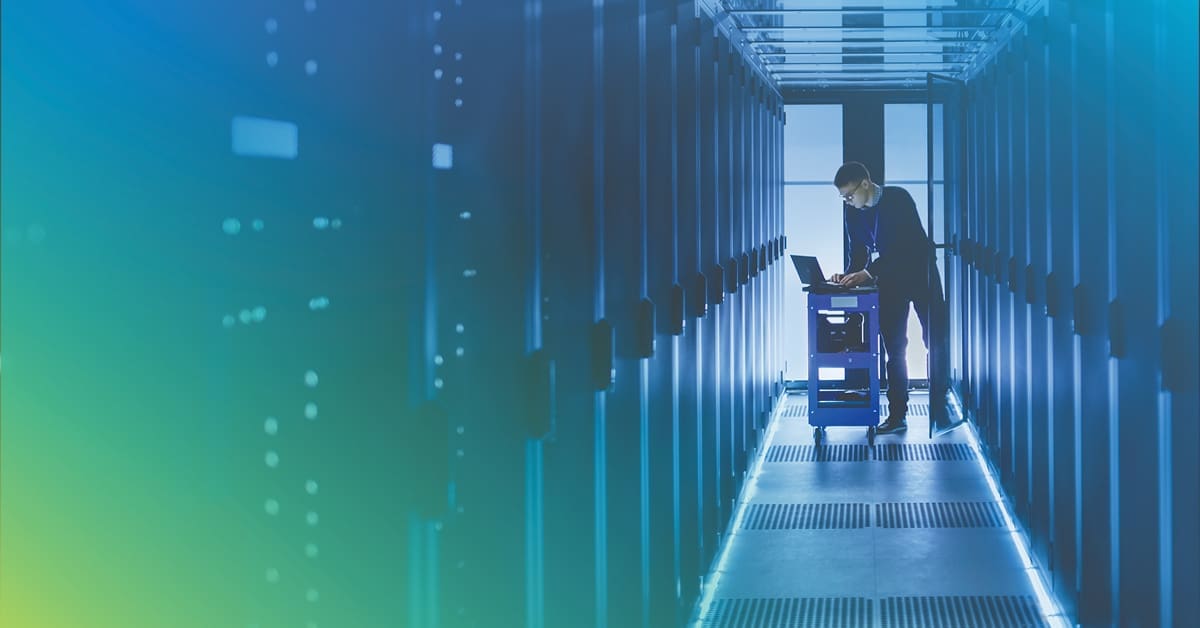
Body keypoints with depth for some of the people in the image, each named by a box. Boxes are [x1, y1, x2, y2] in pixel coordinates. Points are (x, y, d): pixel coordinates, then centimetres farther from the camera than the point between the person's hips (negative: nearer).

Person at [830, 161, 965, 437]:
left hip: (919, 272, -5)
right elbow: (858, 252, 5)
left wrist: (870, 273, -35)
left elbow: (903, 246, -28)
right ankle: (897, 415, 5)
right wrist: (849, 275, -16)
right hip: (889, 279, 5)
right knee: (894, 348, 3)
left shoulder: (898, 199, -20)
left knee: (935, 341, -6)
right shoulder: (853, 213, -1)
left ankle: (939, 411, -3)